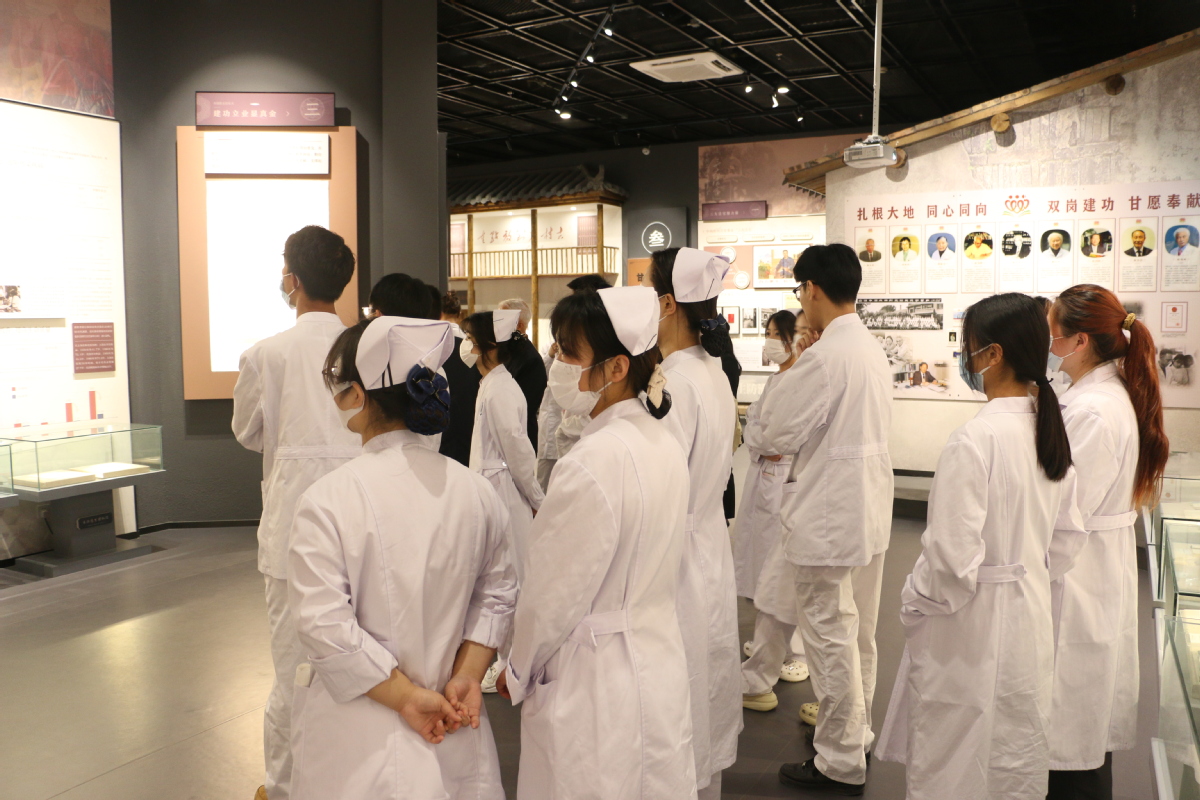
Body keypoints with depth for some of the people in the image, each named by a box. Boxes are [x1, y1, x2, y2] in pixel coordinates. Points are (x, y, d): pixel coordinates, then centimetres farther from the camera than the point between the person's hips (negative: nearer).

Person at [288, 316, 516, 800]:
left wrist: (405, 695, -13)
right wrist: (466, 676, -3)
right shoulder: (474, 491, -6)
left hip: (362, 737, -3)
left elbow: (325, 626, -20)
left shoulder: (327, 501, -20)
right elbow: (497, 594, 0)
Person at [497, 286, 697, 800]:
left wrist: (519, 673, 0)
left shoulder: (591, 464, -25)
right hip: (661, 666, 8)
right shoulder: (664, 444, 0)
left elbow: (552, 595, -17)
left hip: (593, 684, -8)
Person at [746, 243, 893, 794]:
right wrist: (787, 432, 9)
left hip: (827, 517, -9)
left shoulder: (824, 356, -21)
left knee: (830, 636, 3)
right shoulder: (873, 349, 8)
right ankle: (856, 729, 39)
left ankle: (840, 763, 17)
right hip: (869, 508, 9)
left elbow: (775, 433, -16)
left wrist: (758, 438, 5)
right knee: (858, 631, 21)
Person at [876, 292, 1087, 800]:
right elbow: (1067, 537, 10)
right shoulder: (1051, 432, 1)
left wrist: (914, 604, -8)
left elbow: (952, 557, -24)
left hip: (970, 629, -8)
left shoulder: (975, 440, -24)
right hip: (1030, 622, 8)